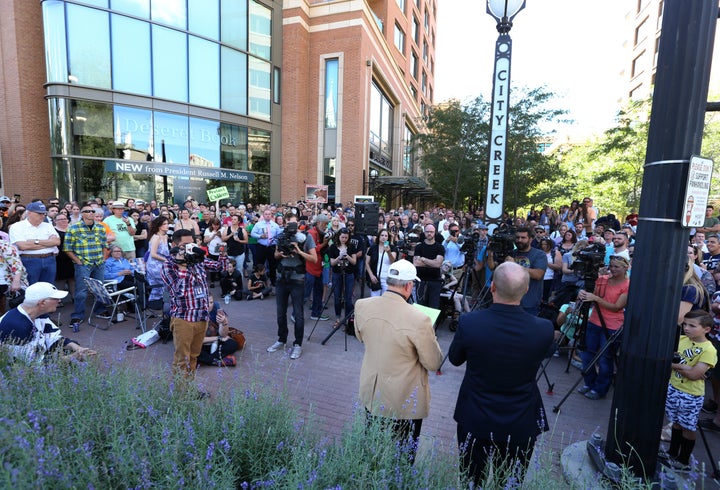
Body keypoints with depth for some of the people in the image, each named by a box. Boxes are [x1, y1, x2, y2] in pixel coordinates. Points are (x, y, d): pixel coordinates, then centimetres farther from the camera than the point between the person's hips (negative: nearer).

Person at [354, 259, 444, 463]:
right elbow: (434, 364, -14)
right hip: (405, 401, -4)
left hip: (371, 394, 5)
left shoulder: (361, 305, -14)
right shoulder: (419, 320, -29)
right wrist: (430, 336, 1)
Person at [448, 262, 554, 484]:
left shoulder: (469, 322, -25)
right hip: (521, 425, 1)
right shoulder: (544, 329, -21)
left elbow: (455, 359, -5)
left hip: (474, 423, -1)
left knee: (473, 481, 22)